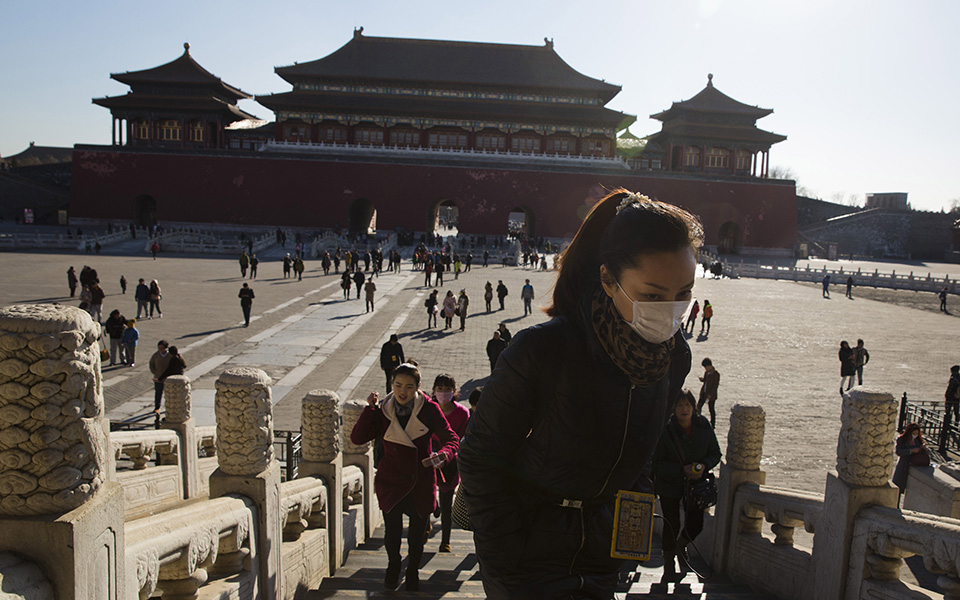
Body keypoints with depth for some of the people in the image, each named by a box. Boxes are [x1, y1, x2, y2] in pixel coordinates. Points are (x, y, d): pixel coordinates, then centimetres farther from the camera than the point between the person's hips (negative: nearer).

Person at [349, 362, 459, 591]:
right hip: (391, 481, 0)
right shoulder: (383, 410, -3)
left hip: (421, 482, 0)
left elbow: (451, 439, -10)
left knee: (416, 535, 10)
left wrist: (443, 454, -31)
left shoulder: (429, 409, -8)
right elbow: (357, 438, -9)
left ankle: (413, 571, 40)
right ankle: (393, 566, 33)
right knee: (392, 531, -1)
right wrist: (370, 408, -17)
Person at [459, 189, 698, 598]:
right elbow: (480, 456, -16)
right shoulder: (542, 349, -27)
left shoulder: (674, 358, -9)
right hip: (527, 544, -4)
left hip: (600, 547, 5)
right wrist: (510, 567, -15)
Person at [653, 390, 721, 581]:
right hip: (669, 485, -3)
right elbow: (657, 463, -15)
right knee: (672, 525, 2)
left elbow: (715, 453, 3)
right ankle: (669, 567, 25)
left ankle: (680, 546, 39)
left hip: (695, 483, 3)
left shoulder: (703, 426, -8)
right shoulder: (665, 430, -20)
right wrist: (682, 470, -26)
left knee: (695, 524, 2)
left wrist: (703, 466, -17)